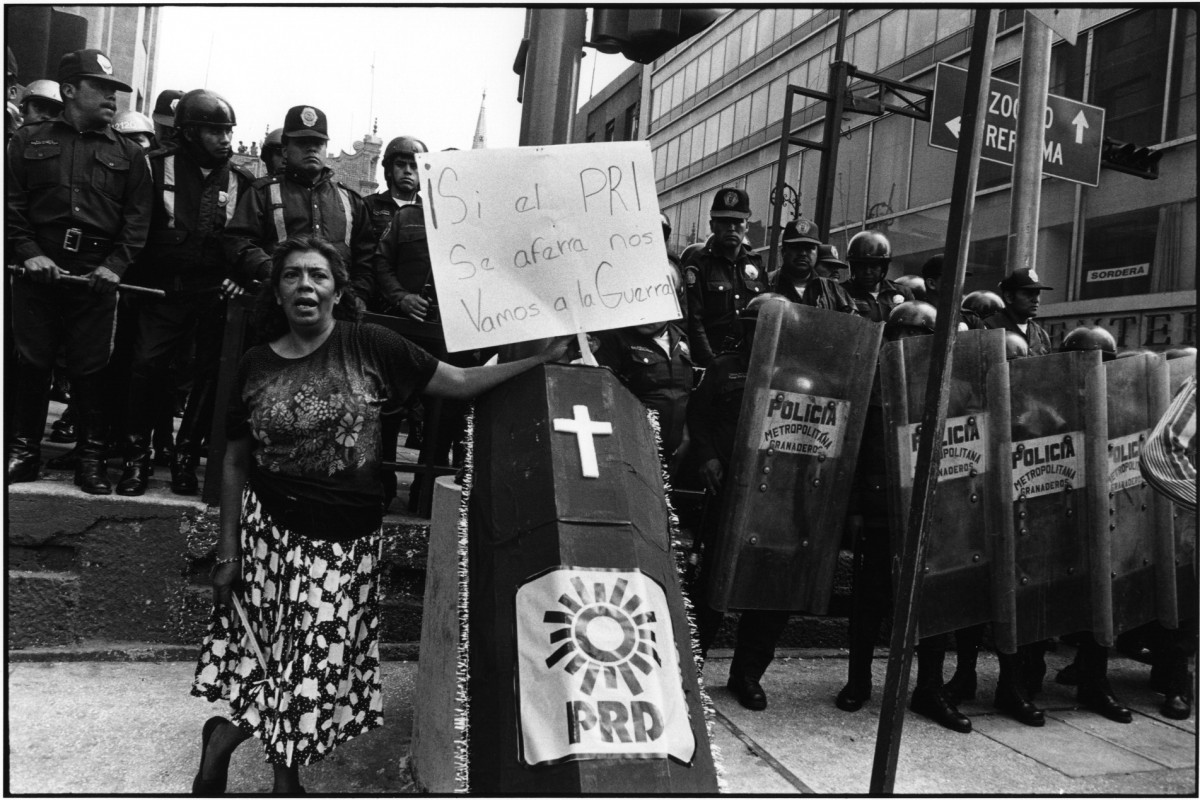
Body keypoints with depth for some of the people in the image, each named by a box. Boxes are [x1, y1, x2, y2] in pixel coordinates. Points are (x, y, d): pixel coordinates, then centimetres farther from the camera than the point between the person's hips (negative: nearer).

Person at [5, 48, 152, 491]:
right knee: (30, 364, 6)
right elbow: (11, 203, 5)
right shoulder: (29, 141, 11)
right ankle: (23, 450, 18)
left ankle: (91, 456, 10)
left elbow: (137, 218, 4)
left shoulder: (128, 154, 11)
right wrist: (28, 252, -9)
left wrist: (115, 265, -9)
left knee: (90, 370, 1)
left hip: (97, 278, 0)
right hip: (39, 272, 1)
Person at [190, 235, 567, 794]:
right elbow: (235, 461, 6)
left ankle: (225, 738, 29)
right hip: (268, 527, 1)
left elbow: (460, 382, -5)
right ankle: (286, 778, 21)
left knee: (317, 662, 5)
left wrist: (543, 357, -12)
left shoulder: (368, 347, -5)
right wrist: (227, 551, 4)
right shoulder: (256, 364, 1)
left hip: (347, 540, 0)